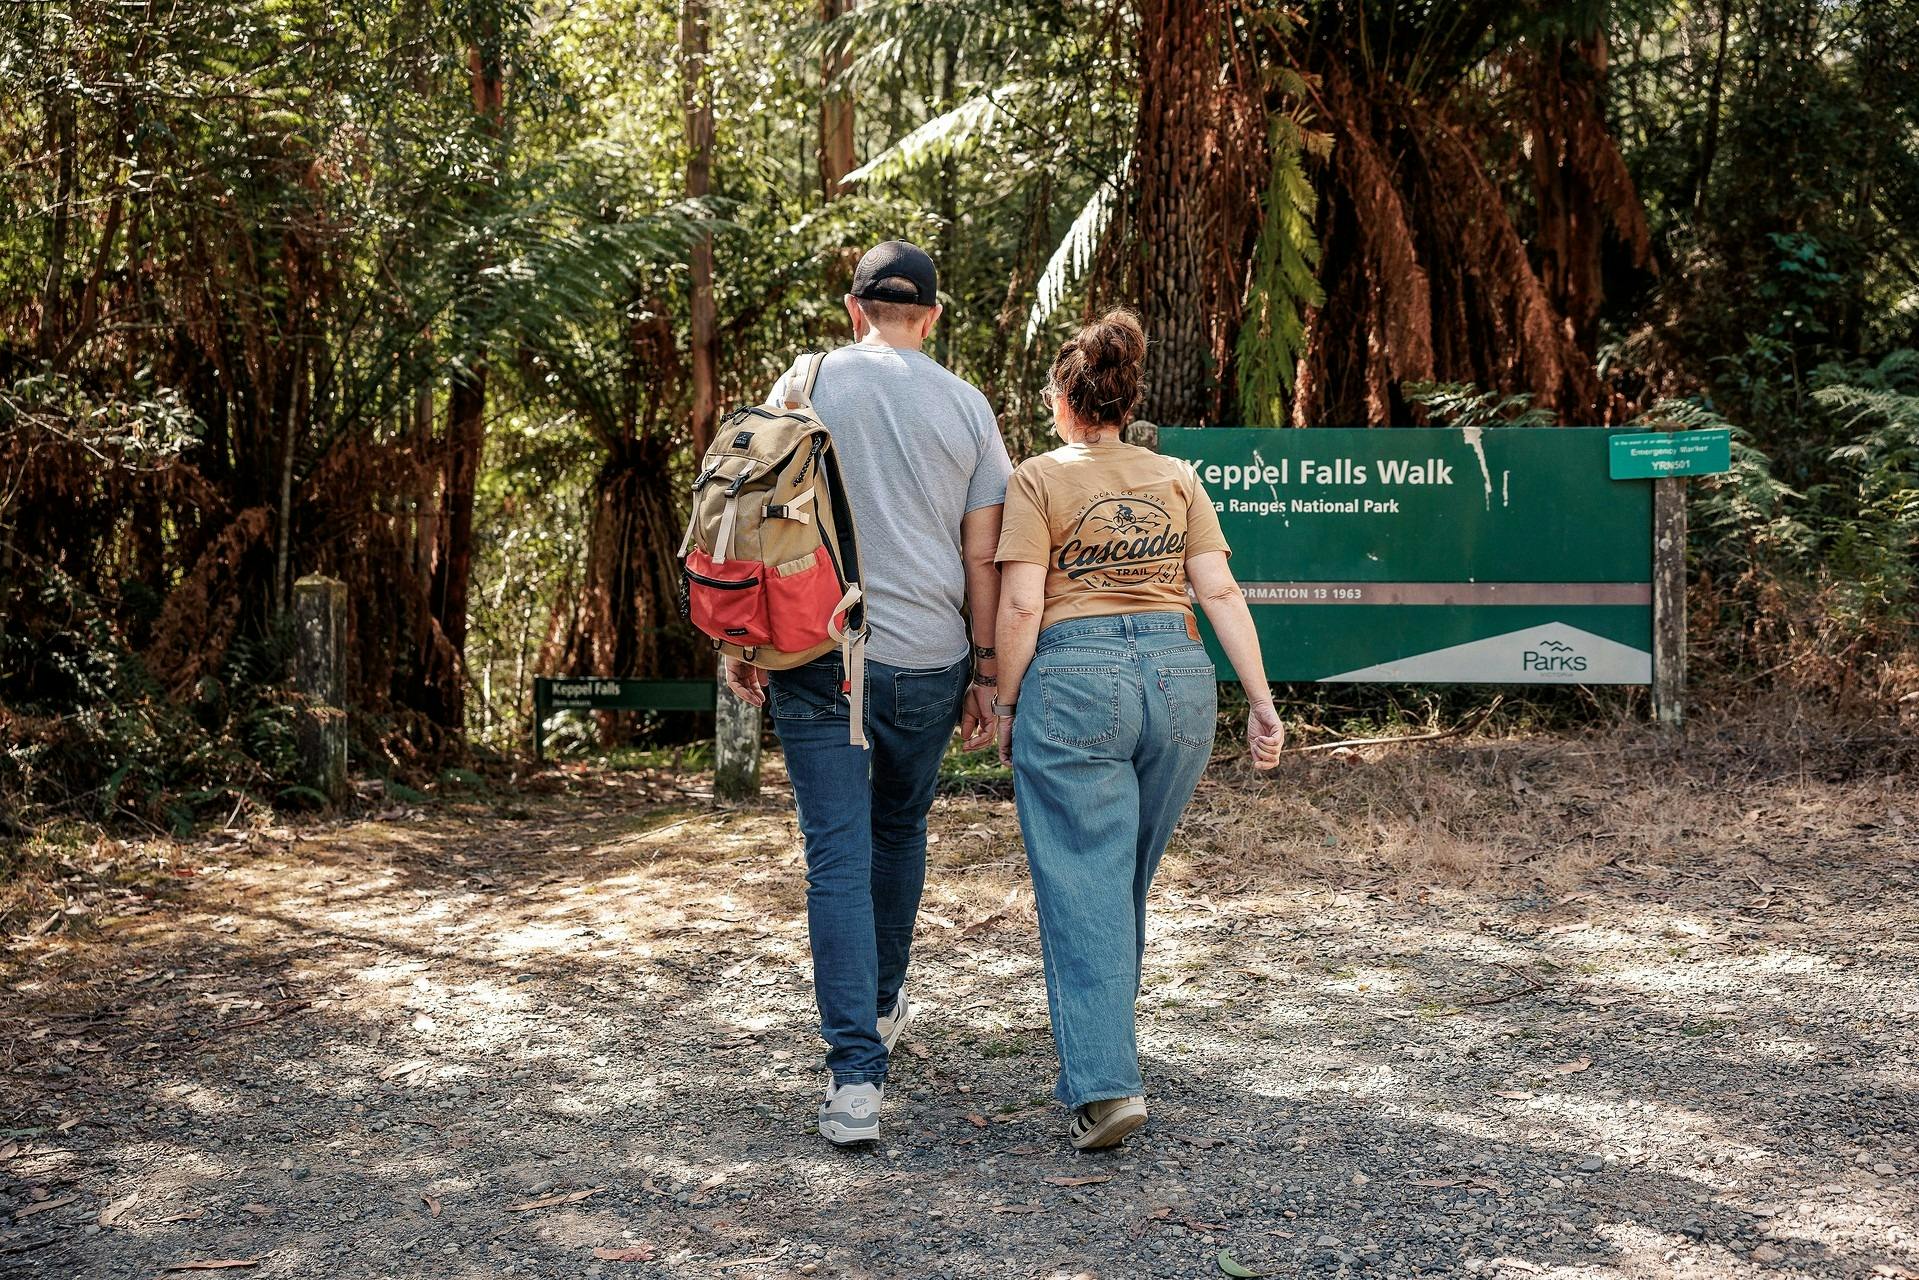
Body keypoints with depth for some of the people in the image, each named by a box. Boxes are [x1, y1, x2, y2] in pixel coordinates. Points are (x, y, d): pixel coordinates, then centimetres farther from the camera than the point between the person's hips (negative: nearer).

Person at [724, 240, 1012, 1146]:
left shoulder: (805, 384, 0)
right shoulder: (965, 405, 3)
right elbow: (984, 554, 4)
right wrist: (984, 672, 10)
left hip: (817, 657, -2)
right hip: (927, 661, 2)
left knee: (838, 856, -3)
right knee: (900, 831, 23)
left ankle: (857, 1073, -11)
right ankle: (882, 1005, 41)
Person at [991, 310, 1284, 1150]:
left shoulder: (1038, 479, 2)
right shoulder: (1176, 479, 14)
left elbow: (1021, 605, -6)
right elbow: (1220, 591, 6)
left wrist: (1006, 705, 3)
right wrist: (1262, 702, 5)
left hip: (1074, 680, -4)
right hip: (1178, 675, 5)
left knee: (1083, 887, -3)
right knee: (1130, 881, 18)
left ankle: (1104, 1083, -12)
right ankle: (1101, 1044, 33)